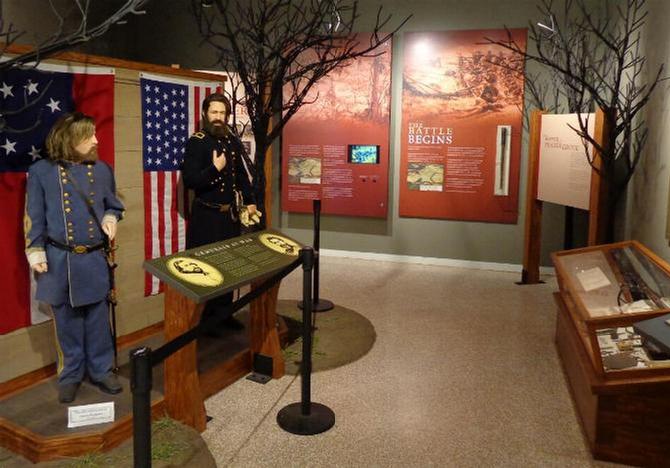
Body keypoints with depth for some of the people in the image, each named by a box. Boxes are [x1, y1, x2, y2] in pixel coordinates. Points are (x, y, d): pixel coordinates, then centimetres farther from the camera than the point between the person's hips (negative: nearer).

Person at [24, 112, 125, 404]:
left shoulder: (102, 170, 3)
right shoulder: (41, 172, -5)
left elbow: (113, 205, 16)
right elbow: (34, 218, -1)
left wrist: (110, 219, -6)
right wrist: (35, 253, -5)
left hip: (94, 259, 2)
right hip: (59, 260, -2)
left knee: (97, 319, 10)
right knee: (67, 321, 10)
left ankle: (101, 370, 26)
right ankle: (70, 375, 27)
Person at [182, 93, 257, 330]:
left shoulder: (233, 141, 10)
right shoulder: (196, 142, -8)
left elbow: (241, 174, 21)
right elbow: (189, 180, -14)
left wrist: (250, 201, 14)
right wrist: (214, 169, -24)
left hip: (231, 213, 6)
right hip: (206, 215, -6)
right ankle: (204, 318, 12)